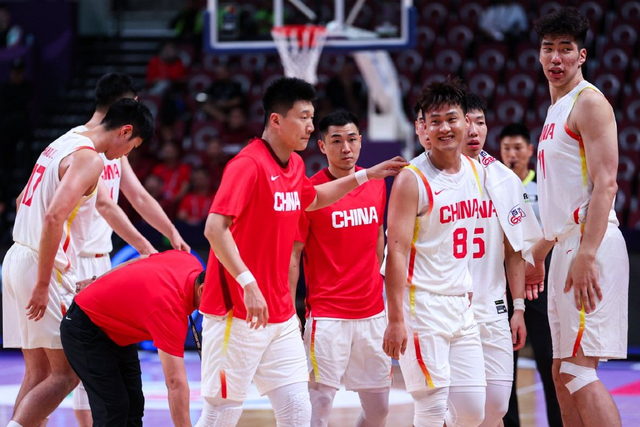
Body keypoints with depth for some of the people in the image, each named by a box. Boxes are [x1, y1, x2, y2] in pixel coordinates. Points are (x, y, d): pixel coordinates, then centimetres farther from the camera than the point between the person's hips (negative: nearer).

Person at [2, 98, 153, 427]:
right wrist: (43, 284, -23)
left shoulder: (61, 145, 16)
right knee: (66, 373, -5)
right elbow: (54, 217, -25)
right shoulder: (89, 159, -13)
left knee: (38, 373, 11)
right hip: (44, 267, -9)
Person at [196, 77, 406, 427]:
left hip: (281, 316, 8)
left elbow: (311, 199, 35)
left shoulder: (295, 165, 11)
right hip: (238, 315, -8)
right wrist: (249, 284, -29)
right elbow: (215, 228, -24)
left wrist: (365, 175, 31)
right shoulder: (248, 164, -16)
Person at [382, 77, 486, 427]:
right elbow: (396, 250, -16)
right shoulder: (412, 179, -11)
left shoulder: (476, 171, 9)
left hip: (461, 304, 7)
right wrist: (396, 319, -22)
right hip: (422, 303, -7)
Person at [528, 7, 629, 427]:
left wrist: (587, 254, -25)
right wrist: (538, 253, 28)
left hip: (590, 244, -10)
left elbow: (605, 183, -18)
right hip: (567, 245, 10)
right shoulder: (557, 109, 21)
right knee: (564, 373, 9)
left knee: (579, 369, -16)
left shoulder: (589, 102, -8)